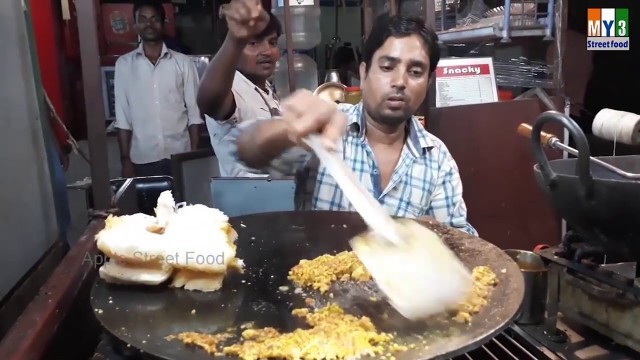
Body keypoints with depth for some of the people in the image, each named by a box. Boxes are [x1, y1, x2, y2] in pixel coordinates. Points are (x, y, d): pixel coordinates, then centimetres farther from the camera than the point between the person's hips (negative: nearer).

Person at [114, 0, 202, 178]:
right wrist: (125, 159, 0)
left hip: (180, 156, 0)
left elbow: (194, 112, 3)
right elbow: (123, 117, 3)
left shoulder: (183, 62, 2)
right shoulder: (124, 64, 3)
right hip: (143, 159, 0)